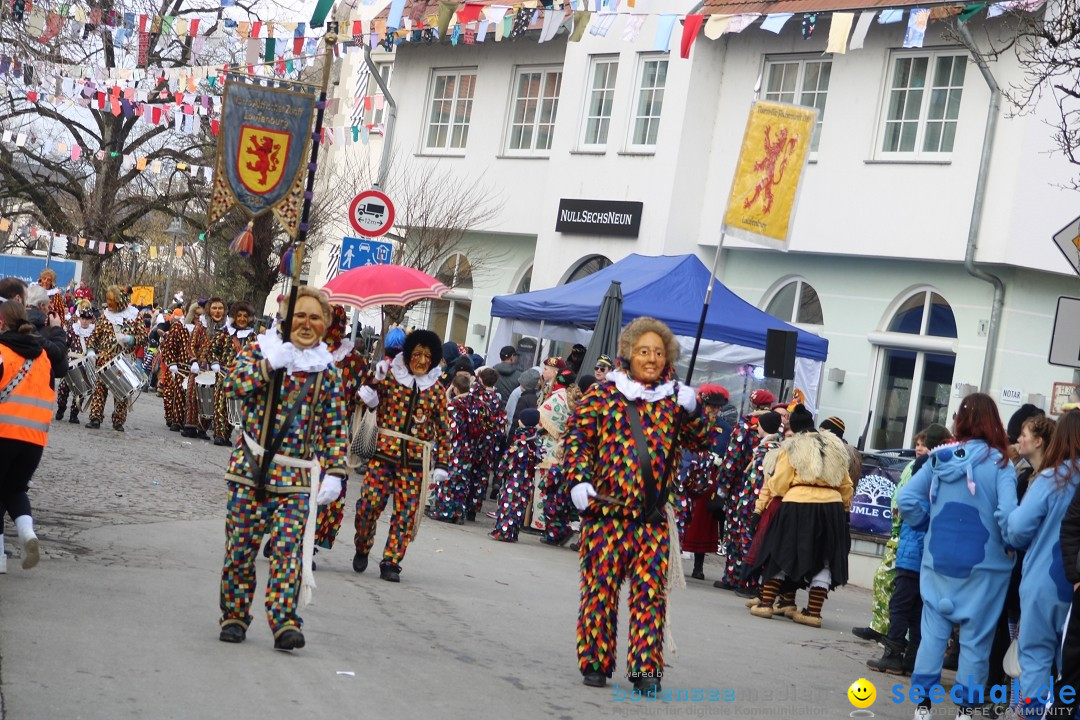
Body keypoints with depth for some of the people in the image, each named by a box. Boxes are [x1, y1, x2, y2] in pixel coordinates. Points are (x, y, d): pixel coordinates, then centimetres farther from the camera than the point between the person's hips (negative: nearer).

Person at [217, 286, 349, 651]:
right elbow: (233, 384, -14)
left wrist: (335, 472, 1)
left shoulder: (328, 371, 8)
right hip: (251, 468, 0)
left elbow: (335, 428, 9)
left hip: (297, 476, 0)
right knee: (241, 545, 5)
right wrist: (269, 364, -20)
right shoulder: (261, 351, 4)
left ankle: (285, 622, -9)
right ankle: (234, 616, 18)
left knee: (289, 547, -9)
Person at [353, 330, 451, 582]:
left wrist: (442, 464, 5)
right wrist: (376, 381, -19)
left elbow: (443, 430, 10)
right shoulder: (390, 377, 4)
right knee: (369, 503, -8)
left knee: (406, 513, -1)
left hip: (415, 460, 1)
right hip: (384, 451, -1)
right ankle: (362, 550, 16)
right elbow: (369, 402, -6)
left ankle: (391, 563, 9)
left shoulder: (436, 389, 8)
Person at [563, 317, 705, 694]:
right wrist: (578, 480, -10)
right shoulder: (604, 393, 3)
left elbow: (699, 442, 10)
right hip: (605, 509, -2)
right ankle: (594, 662, 14)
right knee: (600, 586, 2)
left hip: (653, 516, 2)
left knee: (650, 591, 0)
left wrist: (691, 411, -8)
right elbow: (577, 436, 2)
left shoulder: (674, 398, 11)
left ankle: (646, 667, 4)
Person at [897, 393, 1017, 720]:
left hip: (938, 560, 3)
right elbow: (1007, 513, -21)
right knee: (975, 637, 6)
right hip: (983, 565, -3)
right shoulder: (999, 464, -10)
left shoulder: (939, 458, 0)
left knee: (933, 631, 9)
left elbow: (906, 500, -2)